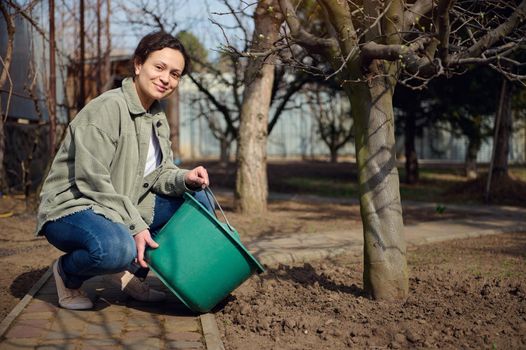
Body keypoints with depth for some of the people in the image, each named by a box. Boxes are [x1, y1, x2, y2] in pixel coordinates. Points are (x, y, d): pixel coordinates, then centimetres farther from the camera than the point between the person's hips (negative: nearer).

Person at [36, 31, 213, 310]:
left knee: (197, 200, 0)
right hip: (70, 208, -8)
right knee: (117, 248, -40)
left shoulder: (158, 118, 8)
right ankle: (68, 273, -3)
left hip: (121, 209, 9)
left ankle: (130, 271, 5)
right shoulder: (107, 109, -20)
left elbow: (160, 172, 8)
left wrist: (185, 179, -15)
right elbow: (92, 181, -24)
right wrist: (136, 226, -25)